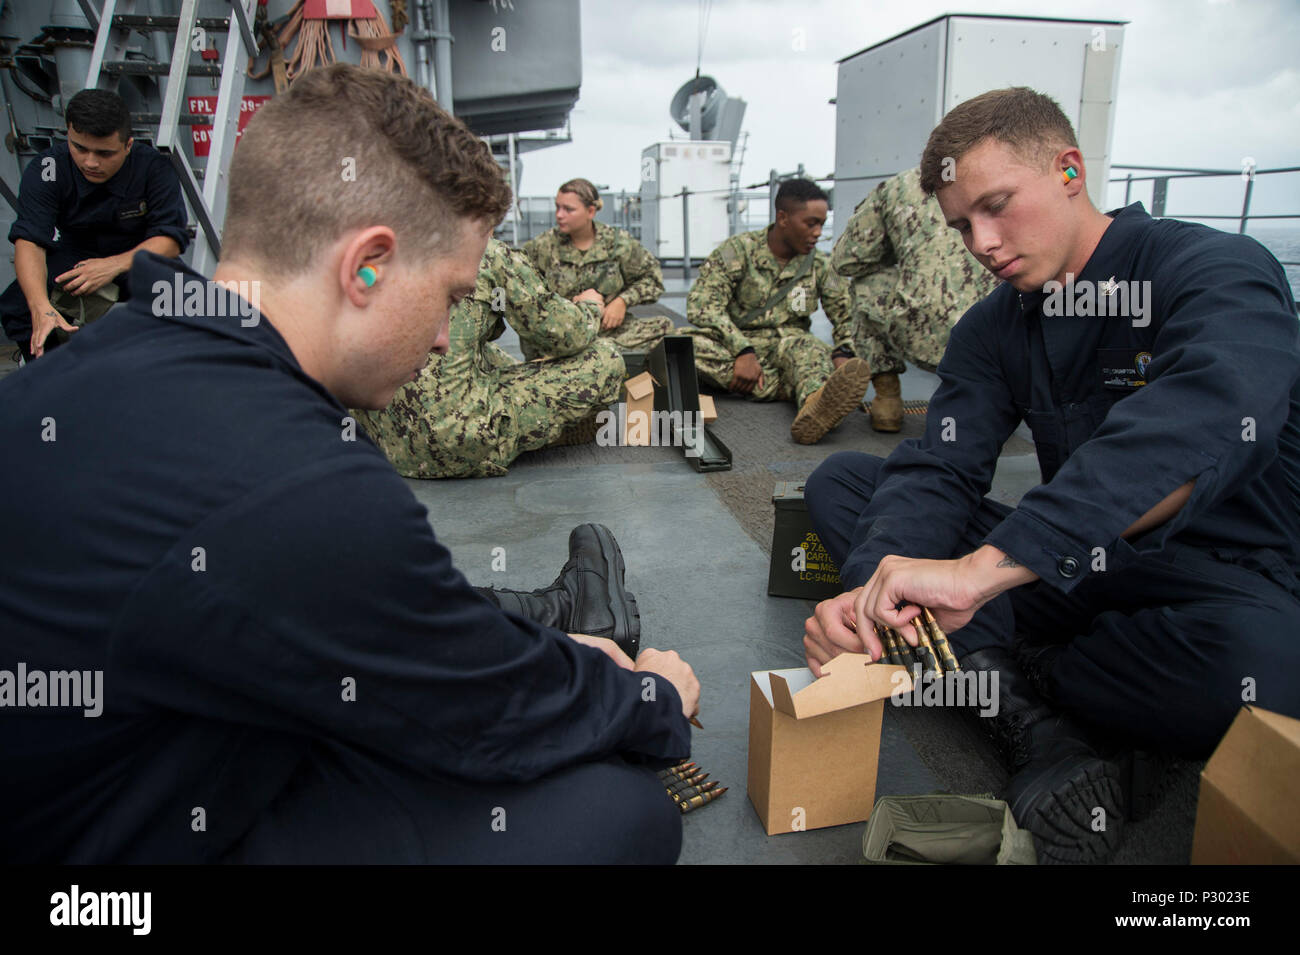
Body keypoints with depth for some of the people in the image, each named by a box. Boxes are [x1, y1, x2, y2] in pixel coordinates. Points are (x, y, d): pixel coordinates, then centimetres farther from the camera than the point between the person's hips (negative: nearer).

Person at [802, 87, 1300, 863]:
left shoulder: (1218, 272, -14)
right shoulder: (992, 329, 4)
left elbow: (1208, 420, -35)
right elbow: (938, 472, -7)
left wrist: (979, 569, -46)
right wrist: (873, 588, -29)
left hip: (1222, 585, -5)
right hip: (1073, 571, 5)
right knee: (841, 480, -3)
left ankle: (999, 676, -10)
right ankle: (1047, 730, -18)